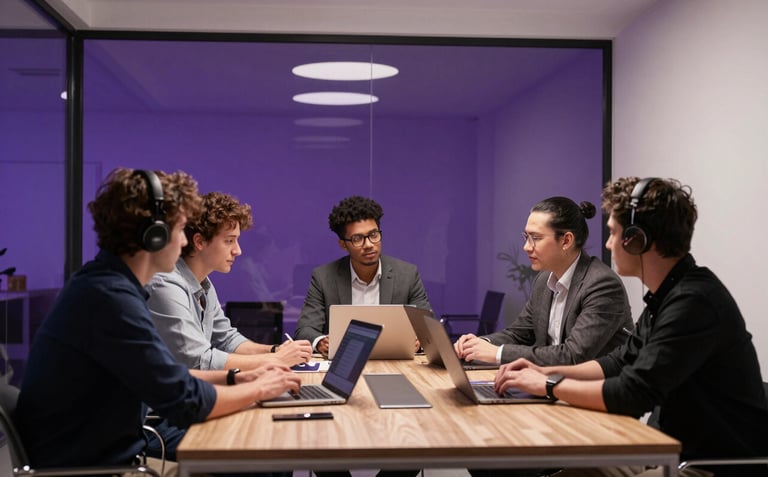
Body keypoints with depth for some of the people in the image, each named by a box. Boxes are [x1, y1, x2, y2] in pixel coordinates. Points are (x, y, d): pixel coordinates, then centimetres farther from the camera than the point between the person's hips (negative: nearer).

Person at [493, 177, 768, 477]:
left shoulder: (694, 302, -25)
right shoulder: (668, 294, 7)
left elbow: (633, 394, -26)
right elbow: (622, 362, 17)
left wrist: (548, 385, -13)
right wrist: (548, 371, 5)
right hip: (684, 451, 9)